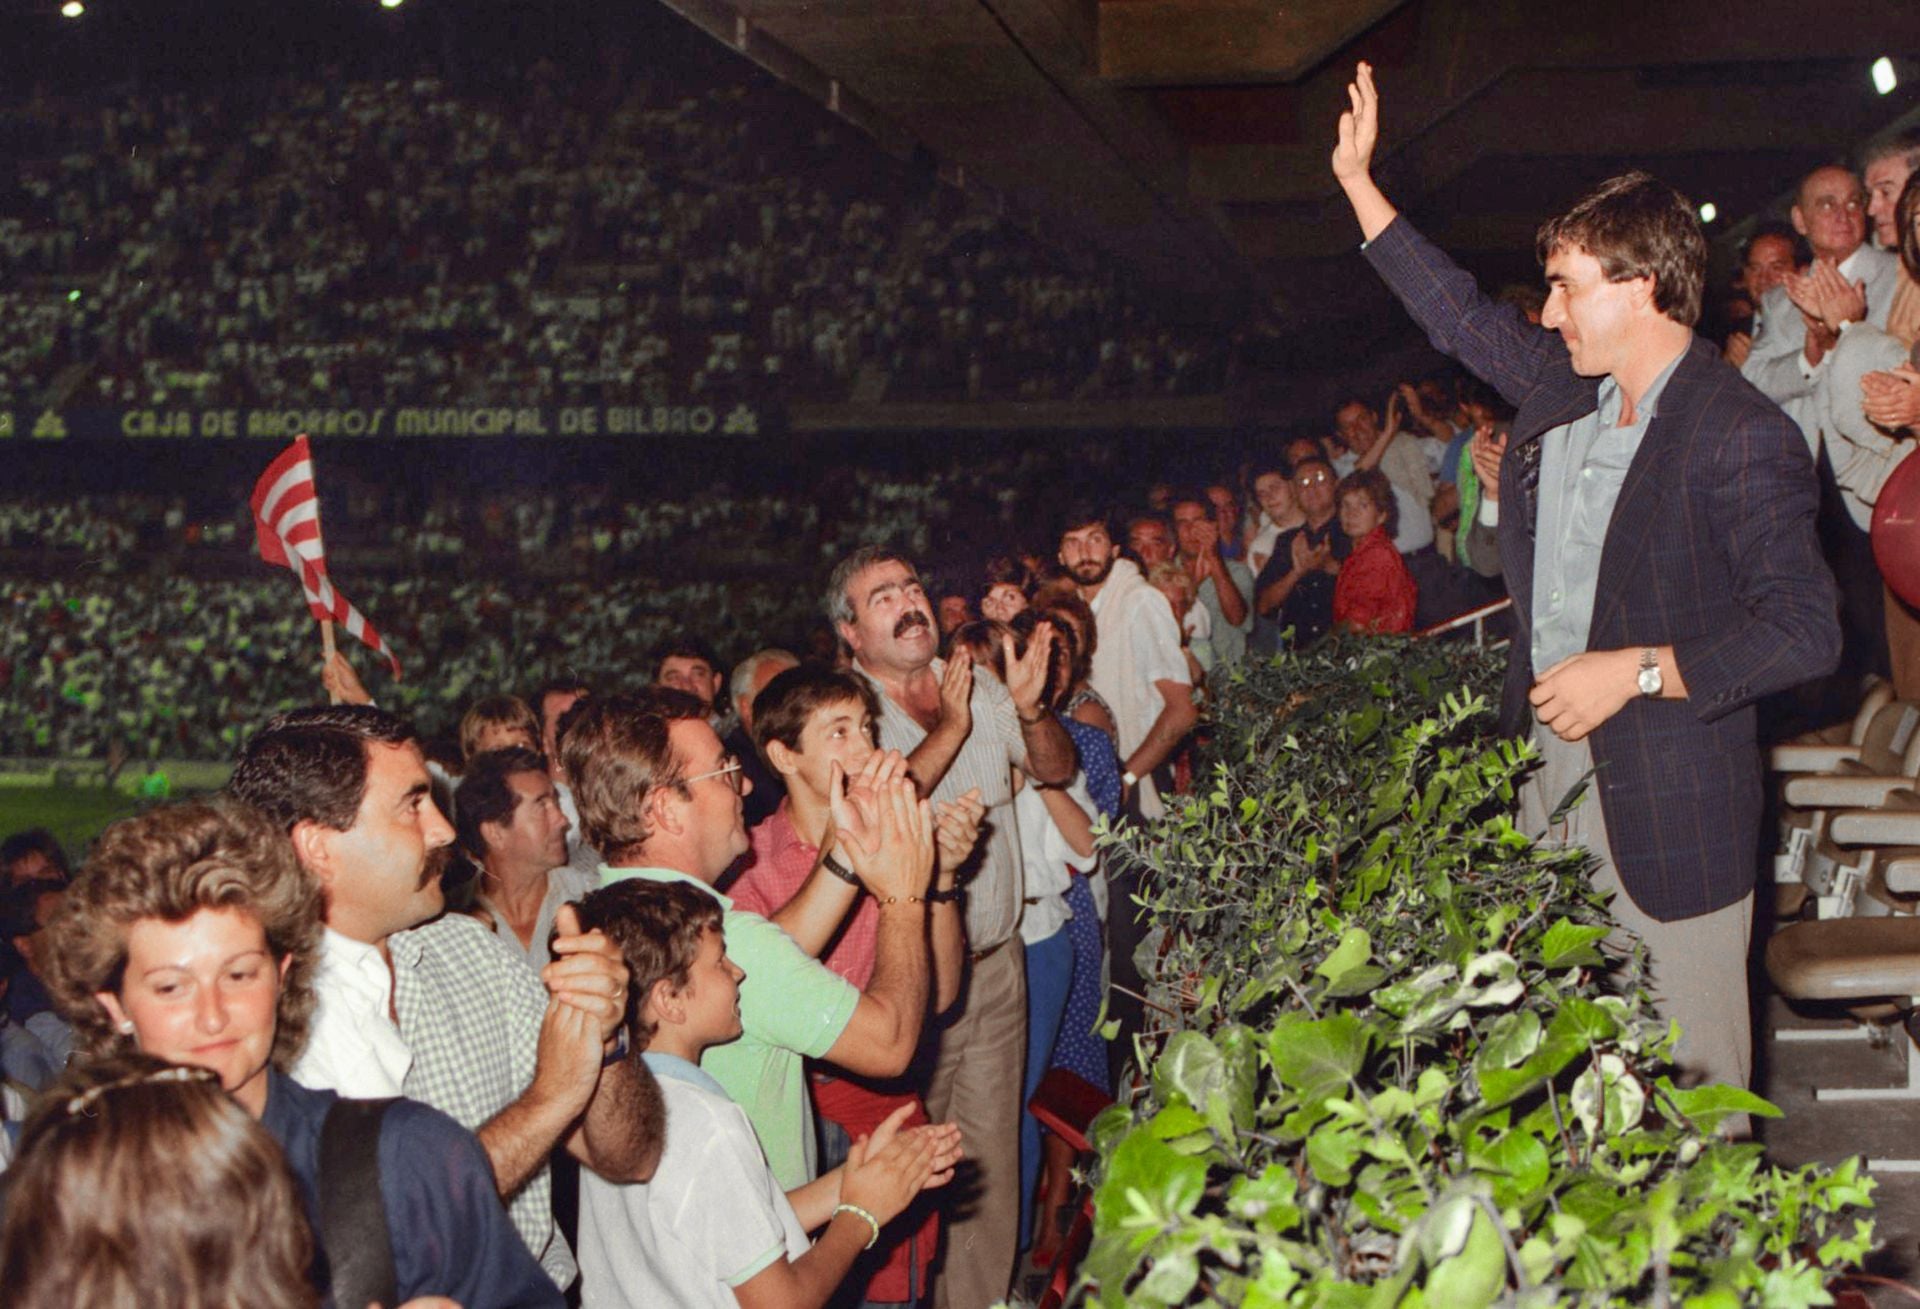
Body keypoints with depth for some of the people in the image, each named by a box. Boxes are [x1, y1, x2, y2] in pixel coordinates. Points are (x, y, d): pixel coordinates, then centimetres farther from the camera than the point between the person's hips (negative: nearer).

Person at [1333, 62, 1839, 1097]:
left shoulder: (1741, 438, -14)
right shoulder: (1561, 387, 9)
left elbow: (1805, 633, -18)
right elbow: (1459, 317, 25)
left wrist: (1634, 671, -20)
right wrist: (1358, 183, 25)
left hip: (1667, 801, -7)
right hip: (1547, 767, 7)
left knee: (1684, 1077, -2)